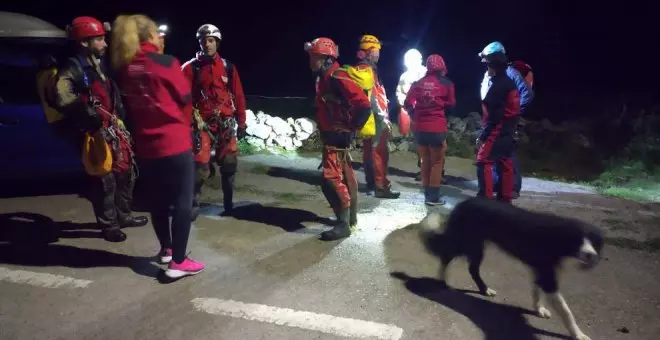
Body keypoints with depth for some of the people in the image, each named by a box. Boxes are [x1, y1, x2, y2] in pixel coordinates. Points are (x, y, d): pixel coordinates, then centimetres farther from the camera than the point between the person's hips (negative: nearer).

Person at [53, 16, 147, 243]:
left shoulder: (98, 65, 15)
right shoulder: (73, 69, -14)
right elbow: (62, 98, -31)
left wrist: (118, 119, 18)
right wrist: (89, 114, -24)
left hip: (113, 128, 9)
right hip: (96, 132, -9)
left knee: (126, 172, 15)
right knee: (106, 180, -2)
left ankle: (123, 216, 32)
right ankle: (109, 225, 14)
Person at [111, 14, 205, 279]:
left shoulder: (124, 69, 5)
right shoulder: (166, 62, -11)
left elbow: (129, 105, 11)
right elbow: (186, 97, -2)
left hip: (145, 145, 6)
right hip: (175, 142, -6)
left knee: (157, 200, 18)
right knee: (183, 201, 1)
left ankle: (166, 249, 33)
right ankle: (178, 262, 2)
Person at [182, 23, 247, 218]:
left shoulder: (228, 67, 6)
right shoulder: (191, 67, -1)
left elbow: (238, 96, 8)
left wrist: (241, 123, 7)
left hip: (226, 122, 3)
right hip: (202, 123, -2)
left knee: (228, 164, 7)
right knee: (200, 165, -6)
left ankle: (228, 202, 22)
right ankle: (194, 204, 10)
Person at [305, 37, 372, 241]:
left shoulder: (337, 78, -19)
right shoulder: (325, 78, 12)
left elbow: (364, 106, -25)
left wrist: (351, 129, -18)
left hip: (338, 137, -10)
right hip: (331, 136, 10)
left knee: (332, 179, -11)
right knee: (345, 177, 17)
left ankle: (343, 224, -3)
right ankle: (351, 217, 29)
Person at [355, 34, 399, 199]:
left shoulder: (366, 68, 17)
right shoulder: (366, 69, -15)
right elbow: (371, 96, -21)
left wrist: (383, 115, 19)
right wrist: (383, 117, -20)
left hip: (372, 116, 11)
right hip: (375, 116, -11)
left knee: (370, 150, 14)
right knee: (381, 151, -10)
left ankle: (371, 182, 23)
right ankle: (381, 186, -8)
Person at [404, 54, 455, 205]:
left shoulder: (418, 83, 5)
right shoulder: (446, 83, -2)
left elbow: (407, 104, 4)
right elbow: (451, 104, 5)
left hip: (420, 127, 4)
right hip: (437, 127, -4)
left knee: (425, 161, 16)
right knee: (437, 161, 7)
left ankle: (427, 193, 22)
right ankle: (433, 197, 6)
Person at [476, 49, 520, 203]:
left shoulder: (497, 85, -16)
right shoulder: (510, 84, 13)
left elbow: (493, 115, -20)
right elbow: (513, 111, 16)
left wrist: (482, 136, -17)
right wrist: (511, 128, 20)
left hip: (497, 131, -10)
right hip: (508, 131, 10)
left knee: (483, 163, -7)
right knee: (505, 164, 13)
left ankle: (485, 199, -8)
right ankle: (505, 198, 20)